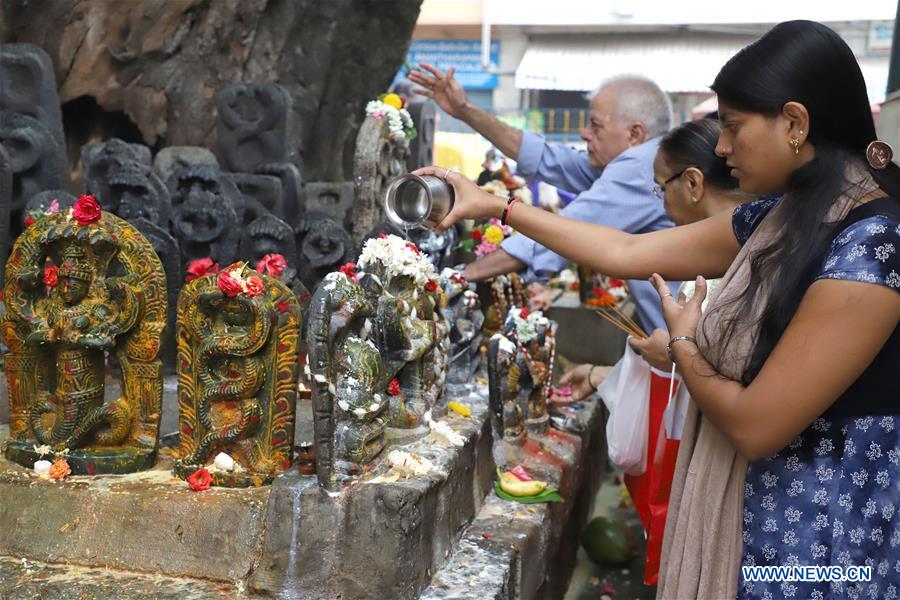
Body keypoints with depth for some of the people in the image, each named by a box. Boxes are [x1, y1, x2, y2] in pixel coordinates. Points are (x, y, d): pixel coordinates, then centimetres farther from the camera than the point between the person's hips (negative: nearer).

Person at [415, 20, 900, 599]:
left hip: (824, 533, -8)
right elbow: (626, 253, 9)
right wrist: (495, 205, 10)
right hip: (760, 504, 8)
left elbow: (754, 426, -24)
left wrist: (683, 345, -5)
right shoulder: (777, 220, 2)